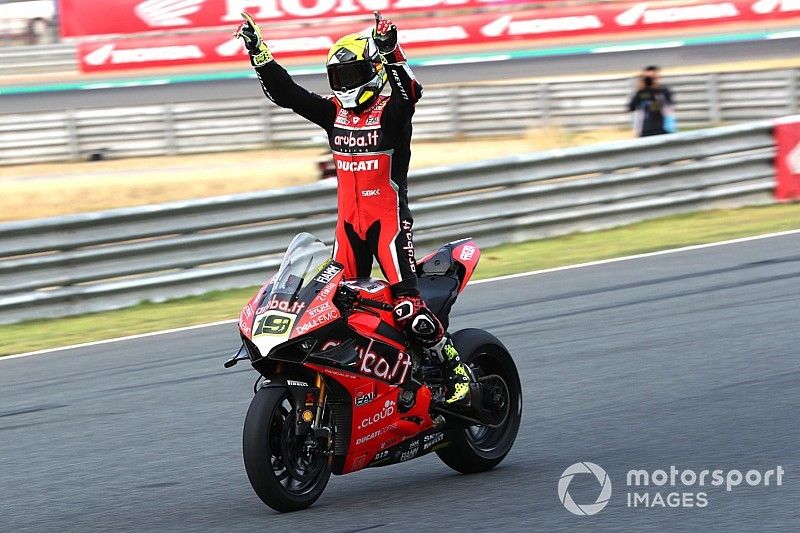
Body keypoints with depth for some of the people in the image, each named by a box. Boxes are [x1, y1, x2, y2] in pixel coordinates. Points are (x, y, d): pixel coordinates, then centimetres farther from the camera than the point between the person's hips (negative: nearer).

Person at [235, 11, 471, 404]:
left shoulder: (391, 111, -7)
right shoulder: (334, 112, 10)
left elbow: (409, 93, -30)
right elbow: (285, 92, 9)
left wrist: (392, 53, -46)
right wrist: (258, 51, 0)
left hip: (389, 217, -7)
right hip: (348, 220, 7)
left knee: (407, 306, -18)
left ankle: (455, 370, -9)